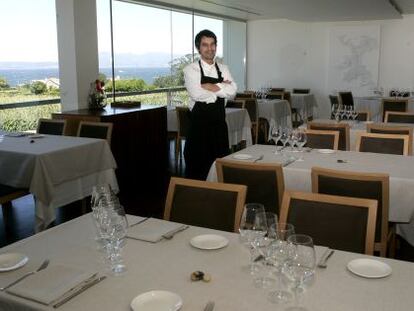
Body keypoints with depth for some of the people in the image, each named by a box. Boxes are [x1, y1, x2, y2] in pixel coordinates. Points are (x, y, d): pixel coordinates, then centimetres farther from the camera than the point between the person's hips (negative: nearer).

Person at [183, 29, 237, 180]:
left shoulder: (223, 69, 10)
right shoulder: (191, 69, -4)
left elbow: (232, 91, -6)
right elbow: (196, 94, -21)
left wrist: (212, 87, -17)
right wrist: (221, 87, -10)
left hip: (219, 123, 5)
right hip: (199, 124, -5)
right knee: (196, 167, 3)